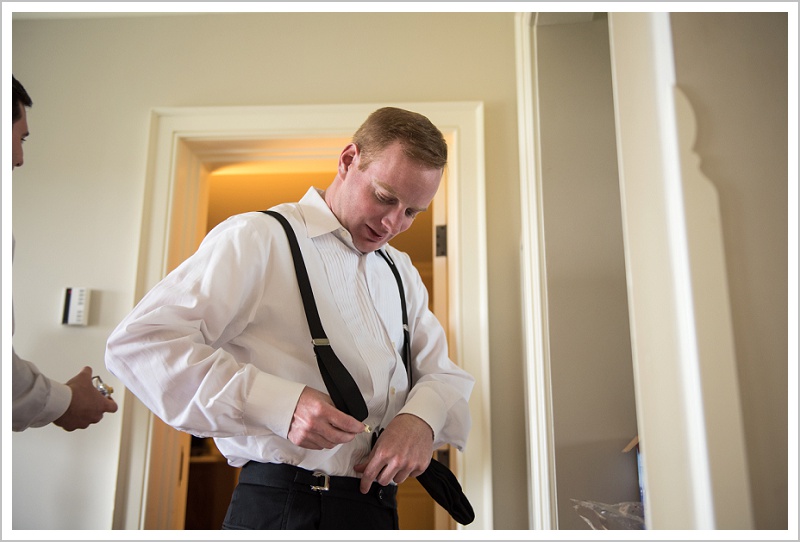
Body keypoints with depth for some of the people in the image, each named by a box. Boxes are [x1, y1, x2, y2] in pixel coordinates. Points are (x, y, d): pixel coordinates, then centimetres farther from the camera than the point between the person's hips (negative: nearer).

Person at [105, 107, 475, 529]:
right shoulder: (257, 239, -10)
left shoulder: (401, 271, 13)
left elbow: (443, 373, 12)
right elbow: (137, 343, -17)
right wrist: (276, 404, -27)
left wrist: (423, 416, -13)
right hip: (282, 509, -6)